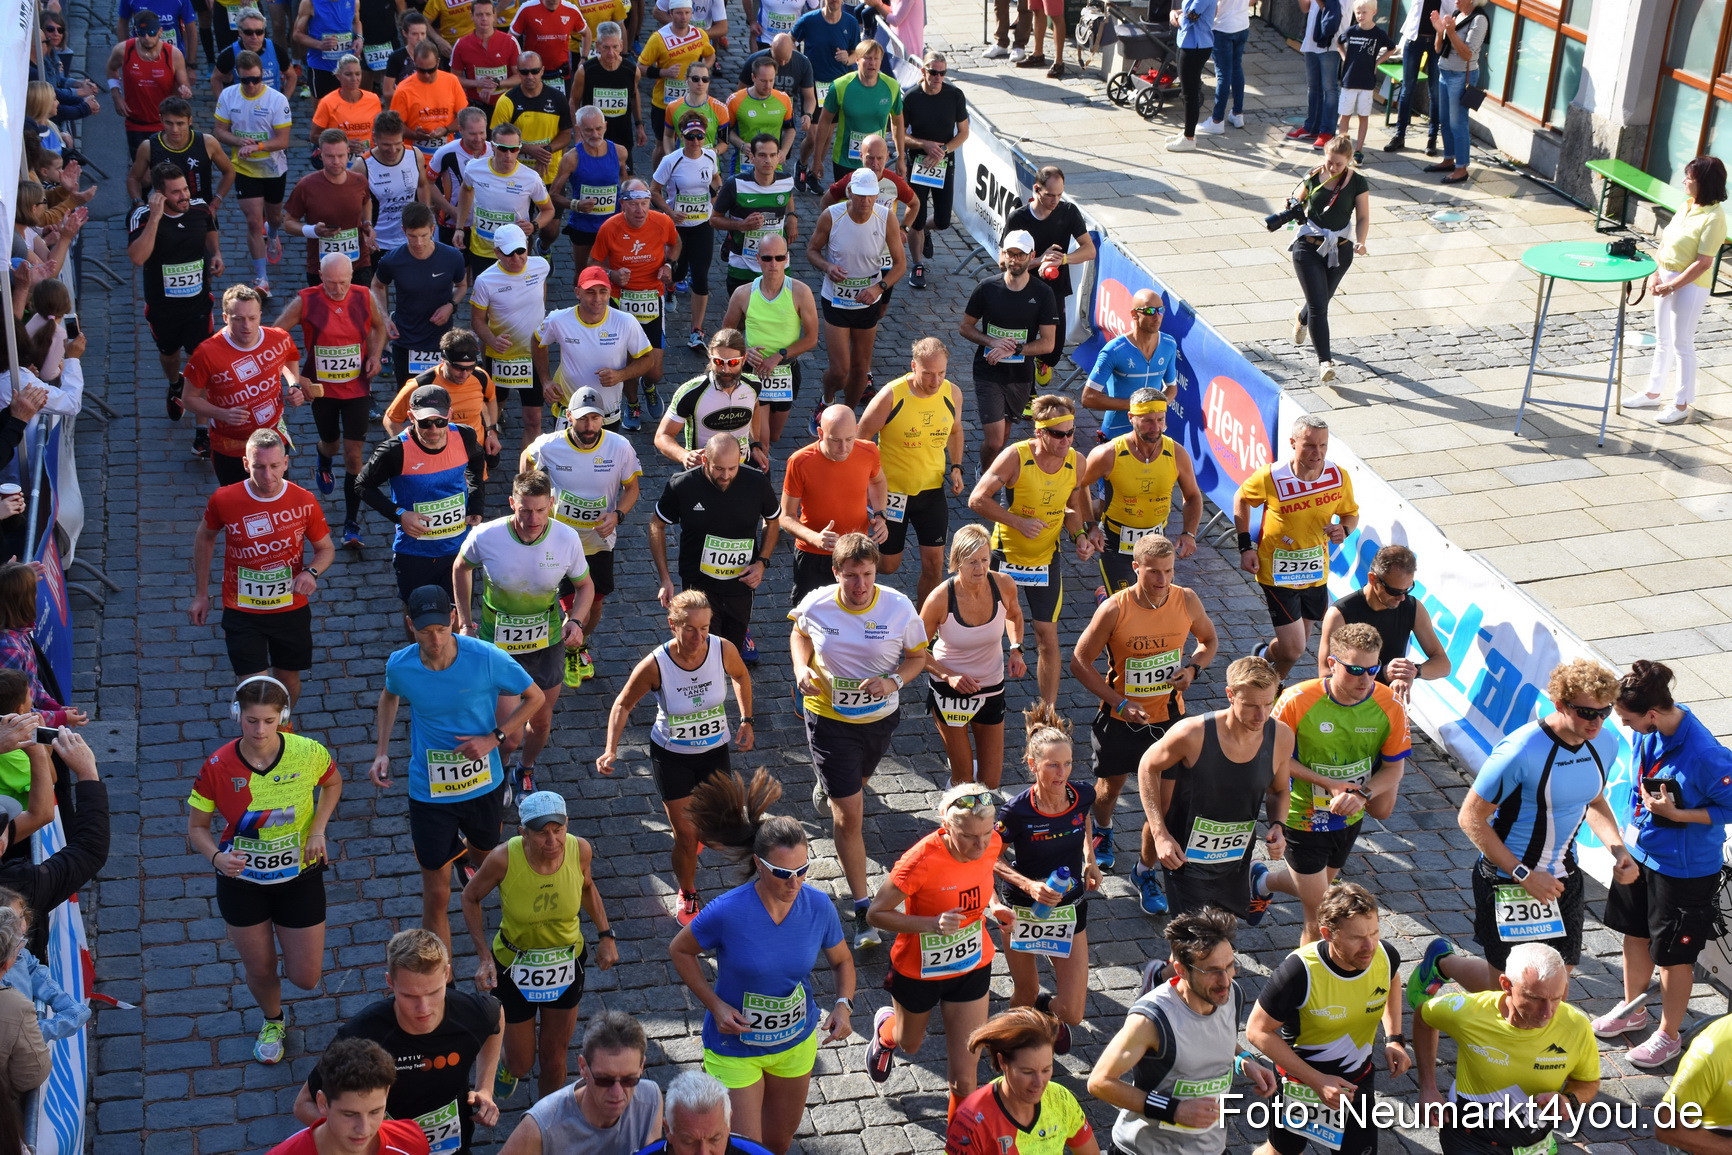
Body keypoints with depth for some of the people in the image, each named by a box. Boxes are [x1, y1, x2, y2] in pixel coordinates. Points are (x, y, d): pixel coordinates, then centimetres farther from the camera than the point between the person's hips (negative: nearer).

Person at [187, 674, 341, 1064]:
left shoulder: (308, 753, -20)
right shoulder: (218, 767, -21)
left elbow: (333, 782, 5)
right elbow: (197, 827, -7)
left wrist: (318, 829, -9)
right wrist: (216, 857, -28)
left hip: (299, 877, 0)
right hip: (241, 882, 0)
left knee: (306, 978, 6)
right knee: (260, 970, 15)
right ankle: (272, 1023, 51)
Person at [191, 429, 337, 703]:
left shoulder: (304, 502, -13)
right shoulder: (224, 500, -14)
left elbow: (326, 549, 1)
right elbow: (205, 538, 5)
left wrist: (312, 572, -22)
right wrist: (201, 595, 6)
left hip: (292, 610, 2)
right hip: (242, 613, -2)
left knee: (288, 681, 20)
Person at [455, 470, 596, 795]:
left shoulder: (567, 539, -19)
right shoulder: (486, 536, -23)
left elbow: (585, 586, -2)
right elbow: (461, 568, 1)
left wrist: (575, 620, -21)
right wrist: (465, 621, -2)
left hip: (547, 644, 2)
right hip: (496, 641, -2)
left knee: (541, 720, 18)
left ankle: (524, 771, 49)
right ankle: (499, 771, 39)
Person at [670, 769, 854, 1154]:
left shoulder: (818, 906, -17)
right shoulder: (727, 913, -28)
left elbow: (842, 961, 1)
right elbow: (680, 950, -10)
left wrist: (843, 1004, -18)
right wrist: (715, 1005, -19)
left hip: (797, 1042, 4)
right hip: (735, 1047, -4)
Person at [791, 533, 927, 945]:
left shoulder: (899, 608, -18)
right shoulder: (816, 605, -17)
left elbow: (918, 656, -4)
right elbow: (799, 634, 7)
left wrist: (894, 682, -24)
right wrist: (801, 667, -13)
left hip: (880, 717, 2)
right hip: (829, 719, -2)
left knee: (857, 780, 33)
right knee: (850, 817, -5)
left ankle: (828, 785, 71)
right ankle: (863, 910, 3)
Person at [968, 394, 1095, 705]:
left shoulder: (1076, 462, -8)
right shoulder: (1016, 456, -21)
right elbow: (977, 499, -19)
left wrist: (1081, 535, -11)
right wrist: (1019, 522, -24)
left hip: (1046, 559, 2)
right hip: (1006, 554, -2)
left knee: (1048, 636, 2)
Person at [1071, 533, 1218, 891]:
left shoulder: (1187, 601, -12)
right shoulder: (1114, 610, -21)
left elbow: (1210, 640, 9)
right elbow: (1080, 663, -13)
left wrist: (1194, 668, -13)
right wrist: (1119, 703, -20)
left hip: (1167, 717, 1)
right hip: (1120, 717, -1)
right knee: (1111, 785, 22)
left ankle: (1146, 872, 21)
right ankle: (1102, 830, 56)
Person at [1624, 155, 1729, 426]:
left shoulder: (1714, 218, -20)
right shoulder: (1687, 206, 4)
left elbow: (1703, 263, -21)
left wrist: (1672, 286, -20)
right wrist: (1655, 274, -1)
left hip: (1690, 286, -8)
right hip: (1666, 279, 8)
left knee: (1682, 344, 2)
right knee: (1663, 340, 19)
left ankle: (1681, 406, 13)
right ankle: (1653, 393, 32)